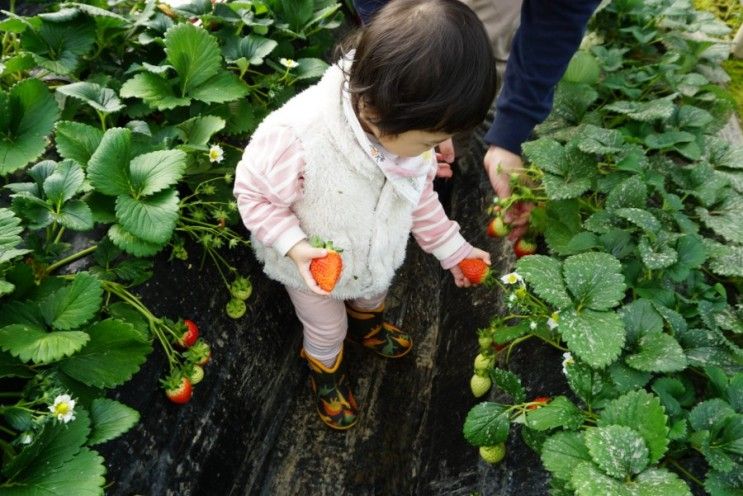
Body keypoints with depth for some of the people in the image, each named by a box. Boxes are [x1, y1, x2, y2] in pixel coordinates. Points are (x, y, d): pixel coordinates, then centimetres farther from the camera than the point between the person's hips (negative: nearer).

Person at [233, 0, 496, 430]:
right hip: (311, 268, -4)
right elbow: (254, 194, -25)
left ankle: (367, 323, 71)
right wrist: (295, 246, -37)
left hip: (376, 259, 4)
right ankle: (325, 370, 58)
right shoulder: (296, 137, -43)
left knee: (374, 296, 35)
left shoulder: (405, 127, -23)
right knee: (327, 330, 23)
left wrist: (452, 248, 2)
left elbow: (420, 195, -5)